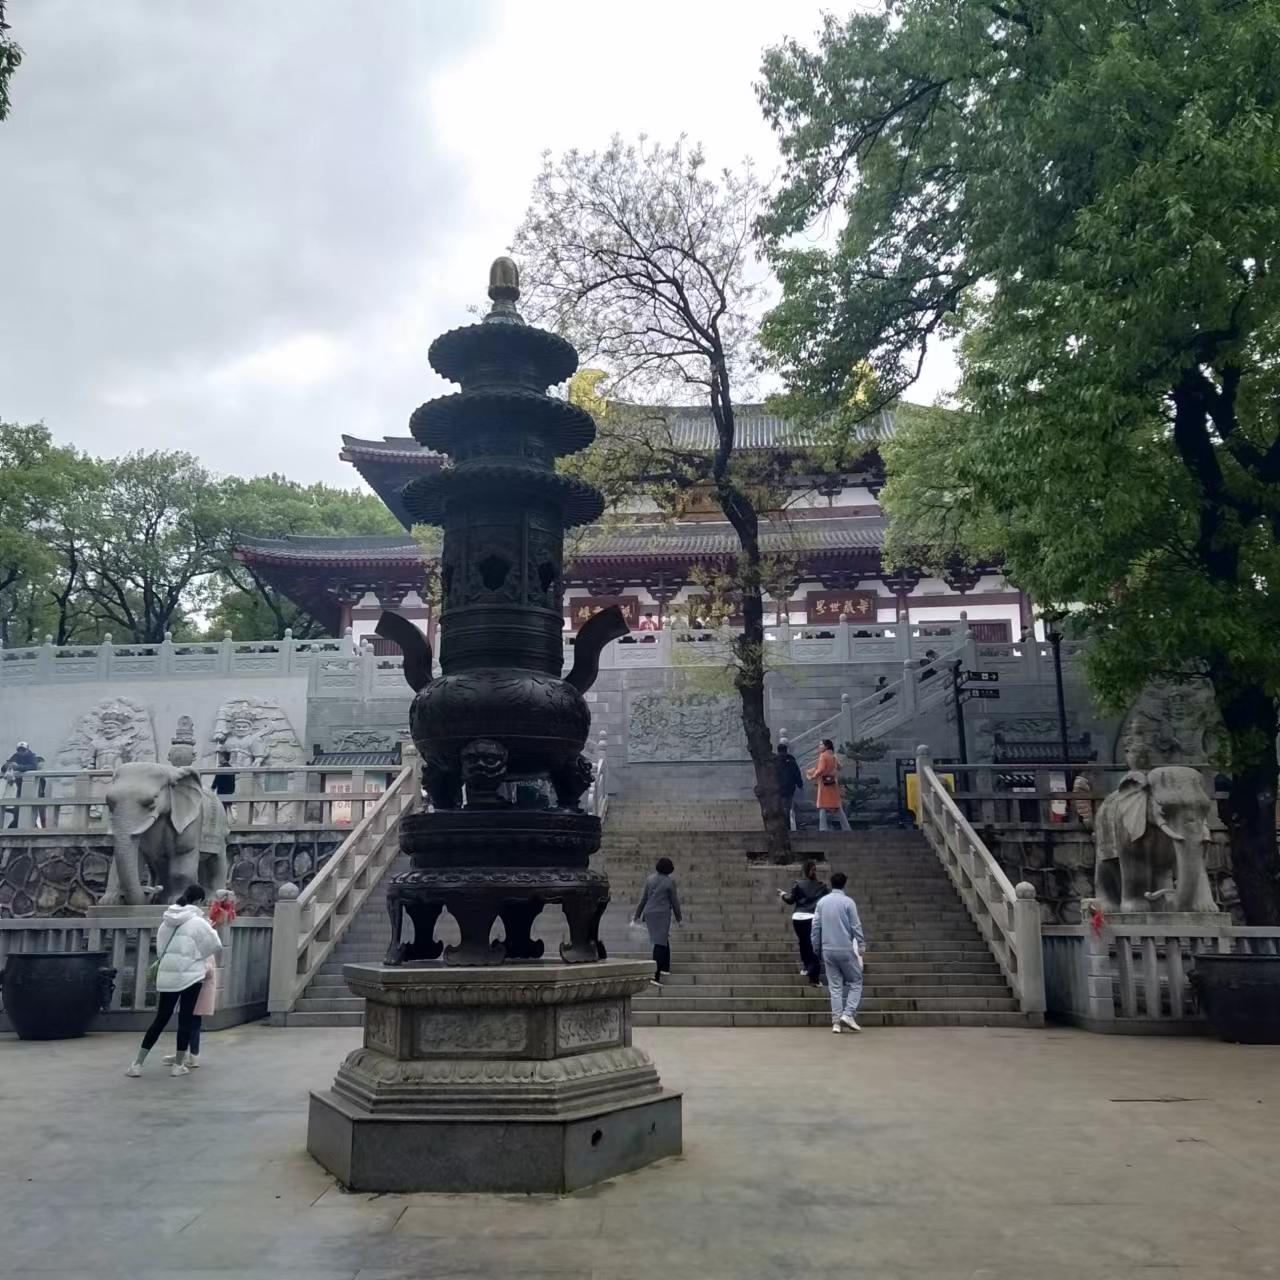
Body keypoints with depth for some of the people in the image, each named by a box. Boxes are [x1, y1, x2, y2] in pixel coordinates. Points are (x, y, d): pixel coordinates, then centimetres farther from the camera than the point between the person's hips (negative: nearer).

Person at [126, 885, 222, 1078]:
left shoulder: (168, 920, 5)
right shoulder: (198, 922, -12)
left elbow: (160, 947, 13)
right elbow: (216, 946, -3)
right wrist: (211, 930, 15)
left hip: (166, 976, 5)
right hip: (190, 976, -5)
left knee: (161, 1019, 12)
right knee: (185, 1020, 6)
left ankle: (138, 1063, 11)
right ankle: (178, 1065, 11)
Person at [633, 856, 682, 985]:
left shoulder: (650, 879, 5)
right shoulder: (670, 882, -7)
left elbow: (643, 898, 9)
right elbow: (674, 901, 0)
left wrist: (637, 915, 16)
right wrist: (678, 917, 14)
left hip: (649, 913, 5)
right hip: (662, 913, -5)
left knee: (664, 939, 23)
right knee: (660, 943, -7)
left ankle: (665, 967, 30)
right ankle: (655, 975, -16)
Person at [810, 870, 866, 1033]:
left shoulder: (822, 902, 5)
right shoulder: (848, 902, -7)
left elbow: (816, 927, 6)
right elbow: (856, 926, -8)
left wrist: (816, 948, 15)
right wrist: (862, 946, 1)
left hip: (828, 950, 4)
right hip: (845, 949, -4)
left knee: (835, 986, 9)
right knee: (855, 982, 10)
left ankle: (836, 1022, 4)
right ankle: (848, 1014, -5)